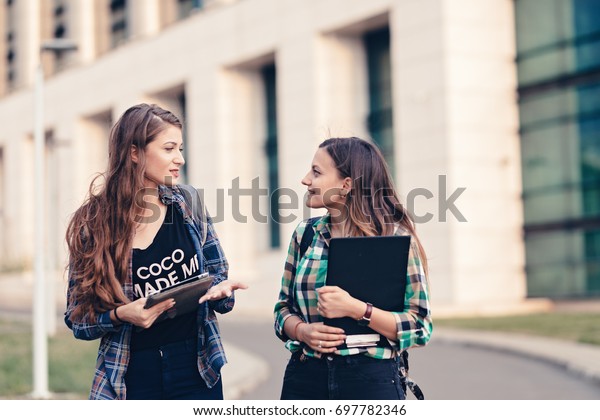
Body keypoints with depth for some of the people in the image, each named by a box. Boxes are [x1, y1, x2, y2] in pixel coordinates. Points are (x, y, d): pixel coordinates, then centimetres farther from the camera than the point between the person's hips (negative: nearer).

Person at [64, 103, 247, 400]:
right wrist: (121, 315, -22)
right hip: (131, 380, -2)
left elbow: (216, 275, 9)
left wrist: (221, 289, -13)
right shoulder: (92, 223, -8)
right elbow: (77, 319, -3)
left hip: (197, 371, 2)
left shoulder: (188, 205, 0)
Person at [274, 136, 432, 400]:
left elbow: (419, 328, -10)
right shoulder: (305, 234, 5)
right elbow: (284, 308, 11)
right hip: (304, 378, 4)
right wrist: (302, 331, -10)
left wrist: (354, 308, -22)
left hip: (371, 380, -3)